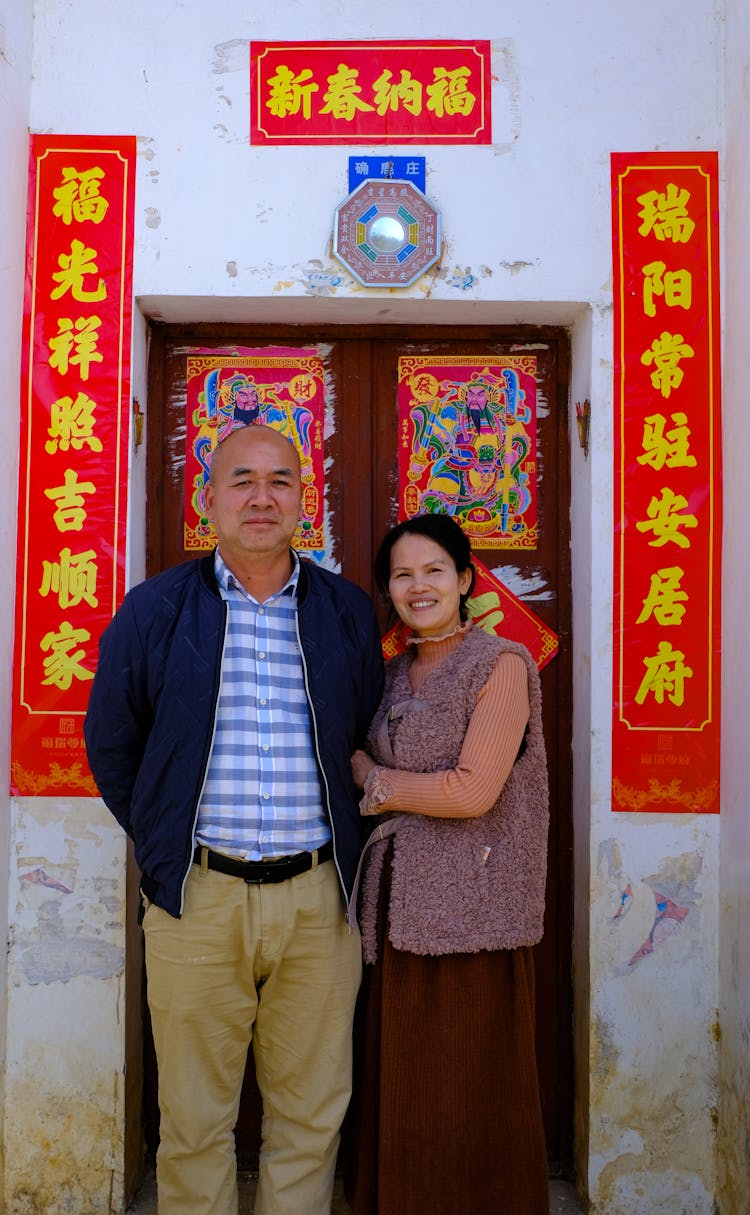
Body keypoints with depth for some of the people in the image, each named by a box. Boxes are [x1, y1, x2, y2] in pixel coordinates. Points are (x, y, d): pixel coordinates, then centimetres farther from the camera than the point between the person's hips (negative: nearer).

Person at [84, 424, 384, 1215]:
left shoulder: (347, 612, 6)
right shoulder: (155, 610, 2)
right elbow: (110, 746, 9)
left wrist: (343, 852, 8)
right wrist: (164, 848, 7)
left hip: (317, 898, 1)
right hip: (198, 897, -1)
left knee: (311, 1119, 14)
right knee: (194, 1121, 12)